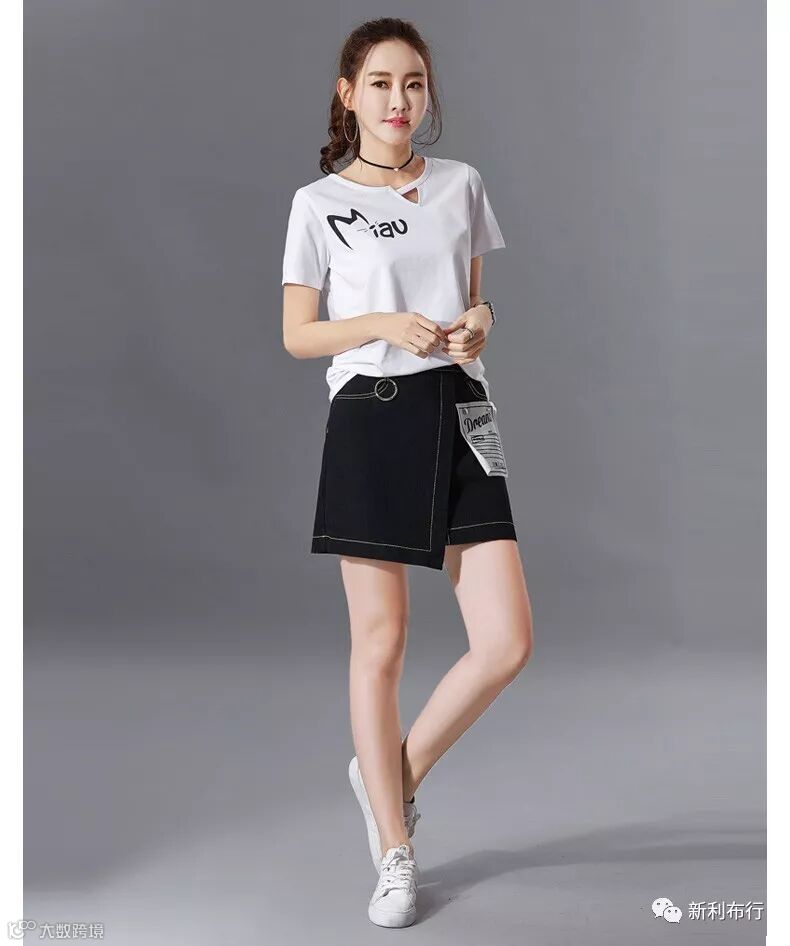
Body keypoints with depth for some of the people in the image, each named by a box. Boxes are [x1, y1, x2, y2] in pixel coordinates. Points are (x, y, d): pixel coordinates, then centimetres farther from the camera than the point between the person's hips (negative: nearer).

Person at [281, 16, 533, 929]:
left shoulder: (461, 184, 11)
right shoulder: (319, 202, 1)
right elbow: (297, 334, 2)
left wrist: (479, 322, -4)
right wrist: (387, 324, -14)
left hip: (458, 415, 3)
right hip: (370, 417, -3)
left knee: (507, 642, -5)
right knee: (379, 641, 3)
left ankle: (393, 772, 21)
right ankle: (395, 852, 18)